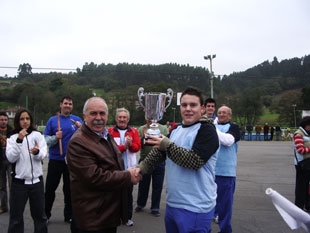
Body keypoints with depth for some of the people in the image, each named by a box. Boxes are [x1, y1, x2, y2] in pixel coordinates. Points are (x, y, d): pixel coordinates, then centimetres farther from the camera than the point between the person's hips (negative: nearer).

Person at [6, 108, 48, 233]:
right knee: (16, 216, 7)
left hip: (36, 180, 1)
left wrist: (37, 152, -30)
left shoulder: (38, 135, 1)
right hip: (19, 182, -1)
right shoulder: (12, 138, 0)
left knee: (39, 214, 14)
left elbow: (43, 155, -8)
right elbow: (11, 158, -12)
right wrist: (19, 141, -23)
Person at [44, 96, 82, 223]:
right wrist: (55, 137, -20)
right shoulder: (52, 120, 3)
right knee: (50, 188, 5)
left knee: (69, 189, 10)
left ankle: (69, 215, 22)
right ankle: (45, 214, 21)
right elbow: (45, 139, -2)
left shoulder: (77, 119, 4)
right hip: (55, 159, 0)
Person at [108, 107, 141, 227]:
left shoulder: (134, 131, 5)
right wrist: (124, 146, -22)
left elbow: (137, 147, -4)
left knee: (129, 192, 10)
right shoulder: (110, 131, -3)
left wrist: (130, 144, -24)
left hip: (129, 167, 2)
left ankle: (128, 217, 22)